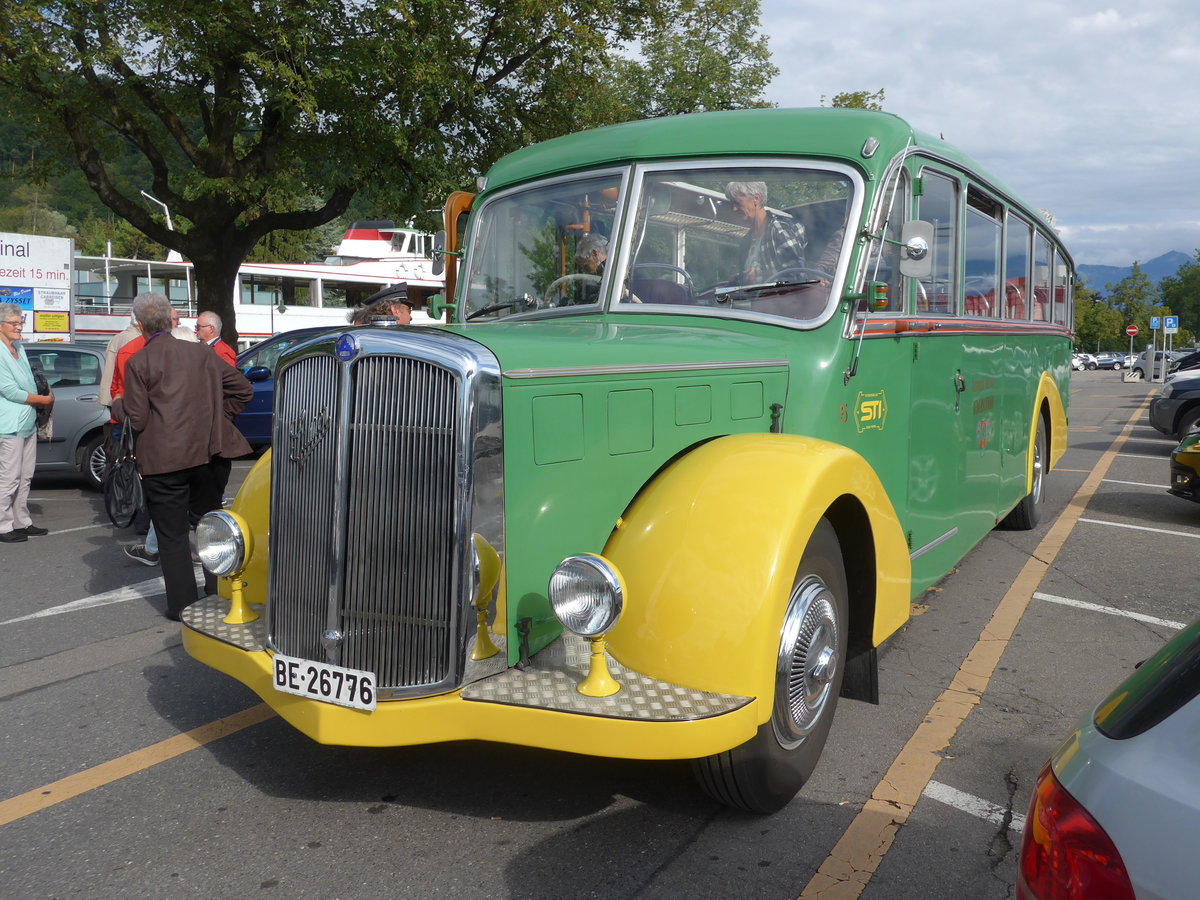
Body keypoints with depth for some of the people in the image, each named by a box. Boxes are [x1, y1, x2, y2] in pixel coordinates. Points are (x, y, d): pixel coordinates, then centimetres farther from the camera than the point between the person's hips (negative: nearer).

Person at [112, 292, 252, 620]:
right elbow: (243, 389, 10)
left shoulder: (137, 362, -5)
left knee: (171, 533, 6)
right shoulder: (202, 353, 8)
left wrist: (118, 405, 14)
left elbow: (137, 419, -6)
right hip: (212, 453, 4)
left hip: (164, 459, -4)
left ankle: (183, 604, 9)